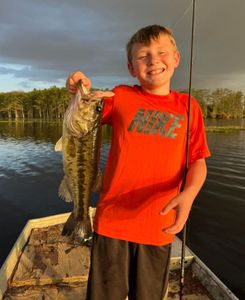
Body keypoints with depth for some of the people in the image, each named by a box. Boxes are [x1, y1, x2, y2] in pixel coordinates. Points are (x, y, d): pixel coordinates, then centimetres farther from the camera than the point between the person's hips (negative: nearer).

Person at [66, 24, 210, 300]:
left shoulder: (188, 107, 2)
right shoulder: (120, 97, -1)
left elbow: (197, 161, 0)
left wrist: (189, 194, -19)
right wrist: (81, 93, -8)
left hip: (158, 225, 1)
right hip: (112, 219, 0)